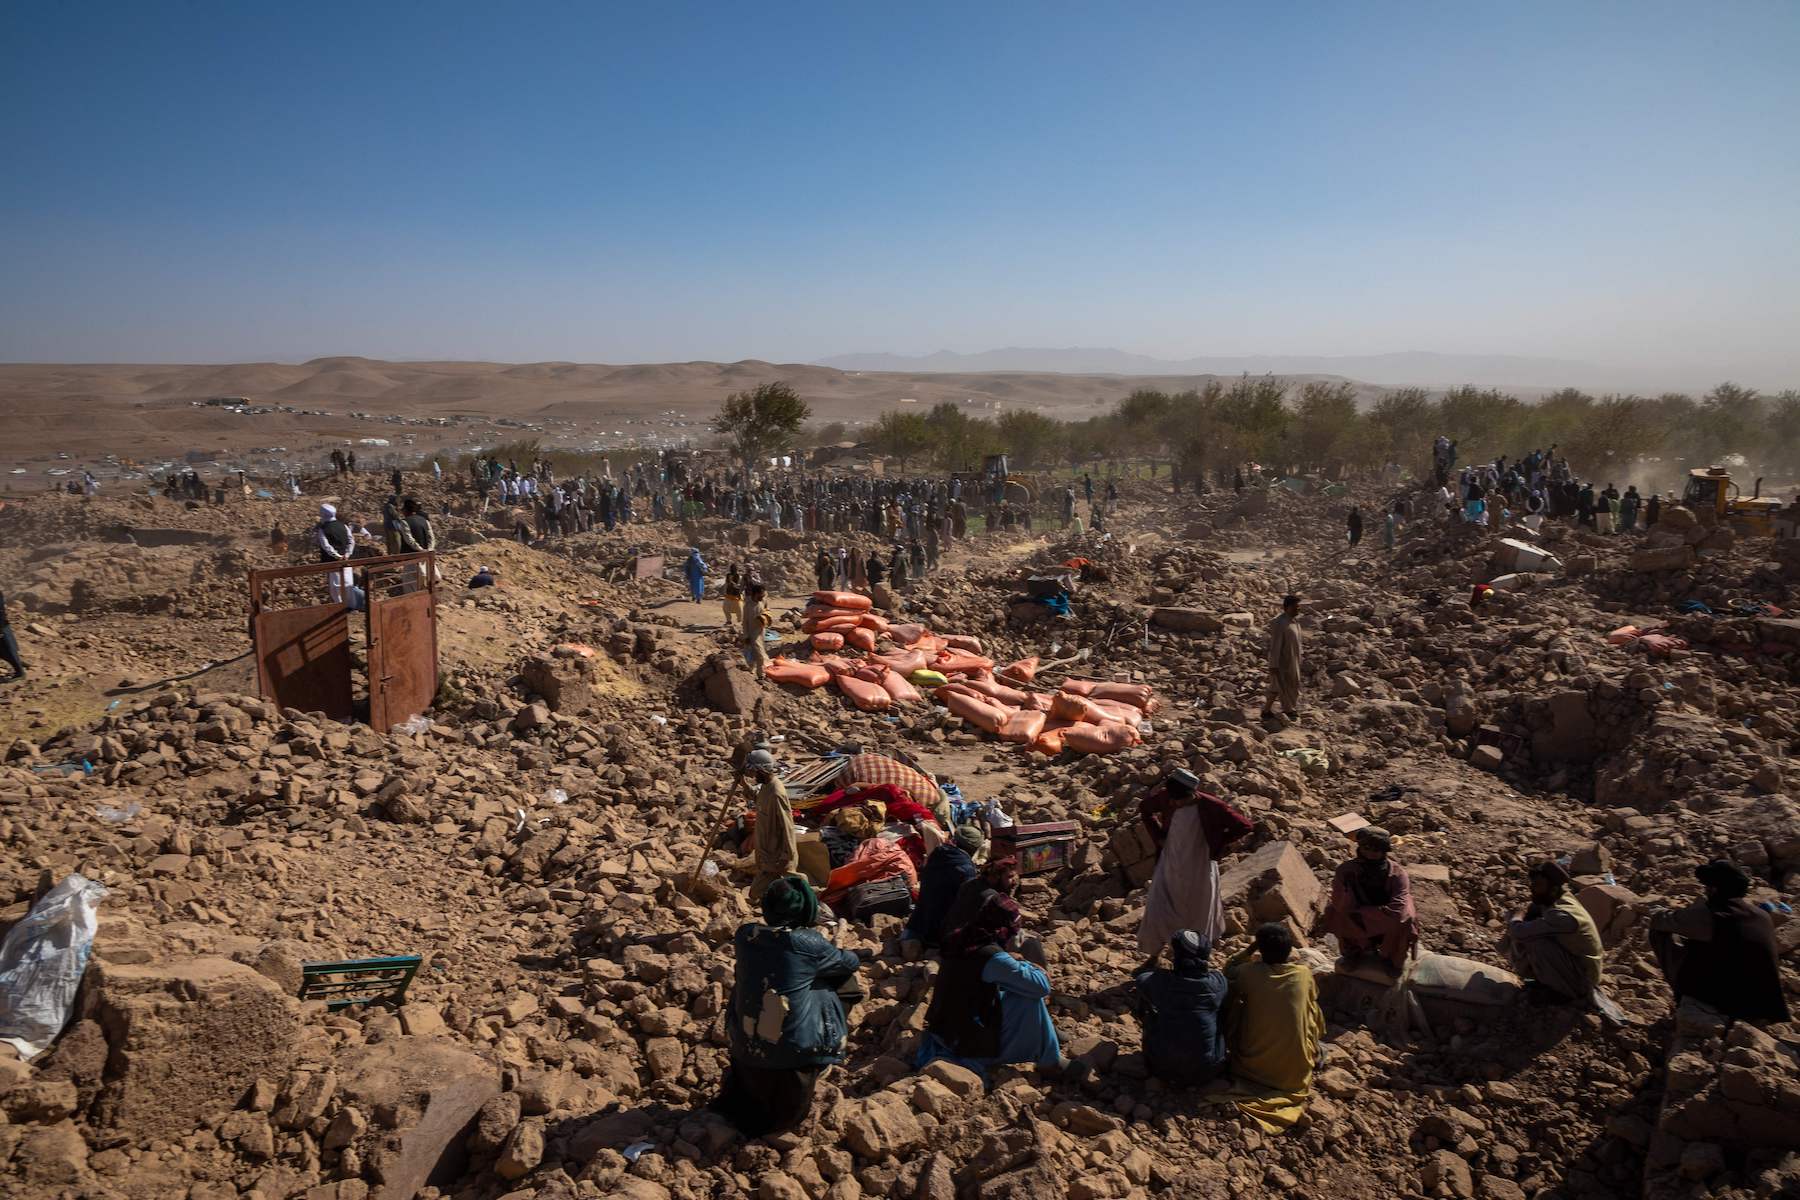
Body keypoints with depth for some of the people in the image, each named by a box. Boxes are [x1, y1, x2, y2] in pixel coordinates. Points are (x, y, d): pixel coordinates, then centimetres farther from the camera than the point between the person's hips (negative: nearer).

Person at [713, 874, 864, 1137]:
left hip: (744, 1044, 5)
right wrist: (852, 955, 27)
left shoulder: (745, 934, -6)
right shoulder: (808, 943, -17)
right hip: (793, 1049, -5)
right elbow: (850, 962, 1)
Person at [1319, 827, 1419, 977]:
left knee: (1405, 919, -32)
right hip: (1358, 930, 1)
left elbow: (1399, 910, -32)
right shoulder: (1346, 870, -16)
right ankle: (1353, 953, 3)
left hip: (1388, 929, -1)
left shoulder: (1397, 873, -19)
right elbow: (1344, 907, -24)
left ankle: (1391, 958, 1)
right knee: (1333, 911, -26)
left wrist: (1359, 914, -30)